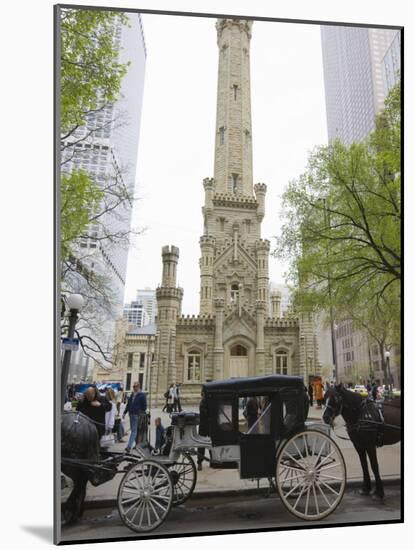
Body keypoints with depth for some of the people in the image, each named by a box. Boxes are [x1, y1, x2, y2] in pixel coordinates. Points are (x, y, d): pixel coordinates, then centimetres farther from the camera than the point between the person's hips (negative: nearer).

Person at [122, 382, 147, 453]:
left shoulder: (142, 395, -6)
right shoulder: (132, 394, 14)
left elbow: (144, 406, -7)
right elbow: (128, 404, 20)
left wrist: (142, 413, -13)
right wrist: (124, 413, 16)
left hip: (137, 415, -7)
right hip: (131, 414, 7)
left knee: (134, 431, -9)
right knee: (133, 430, 13)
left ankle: (129, 446, -13)